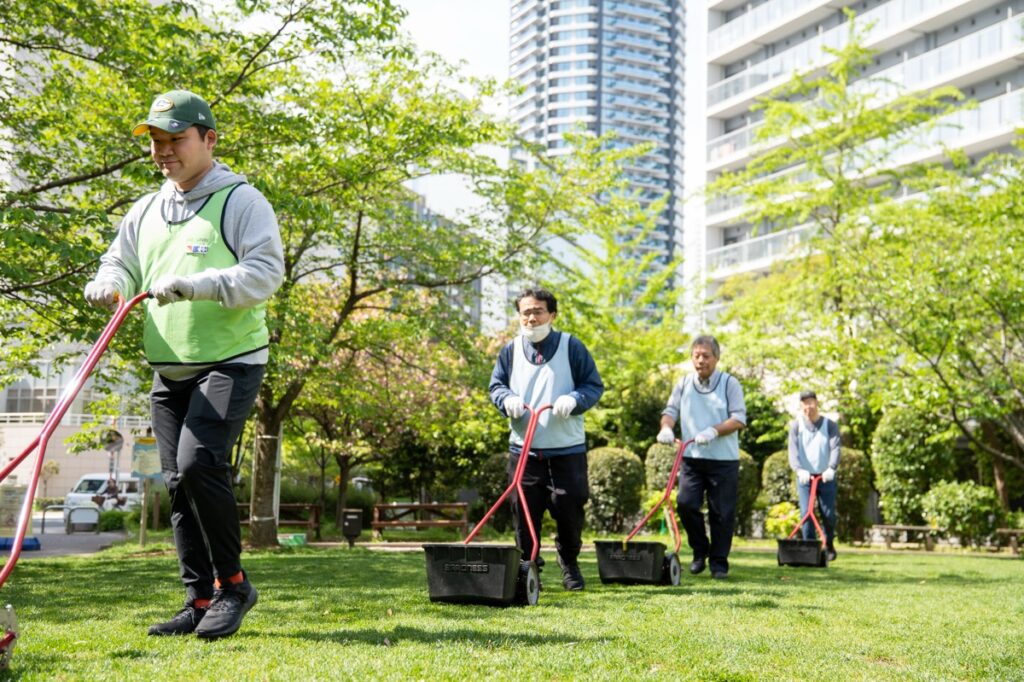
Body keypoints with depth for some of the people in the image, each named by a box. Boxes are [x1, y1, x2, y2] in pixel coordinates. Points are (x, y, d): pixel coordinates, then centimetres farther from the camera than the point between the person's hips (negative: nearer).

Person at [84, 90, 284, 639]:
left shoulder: (240, 201, -5)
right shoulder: (145, 212, 16)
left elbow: (266, 271, -15)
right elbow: (119, 262, 17)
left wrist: (196, 285, -26)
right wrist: (109, 284, -8)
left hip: (230, 362, -7)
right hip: (169, 370, 7)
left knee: (198, 463, -22)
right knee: (178, 484, 6)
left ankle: (232, 581, -4)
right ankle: (200, 600, 13)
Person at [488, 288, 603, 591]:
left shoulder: (572, 347, 0)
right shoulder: (510, 351, 8)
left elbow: (595, 385, 1)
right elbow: (496, 385, 11)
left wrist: (573, 399, -19)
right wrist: (507, 399, -12)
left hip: (567, 449, -2)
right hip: (523, 450, 2)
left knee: (569, 510, 3)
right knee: (524, 512, 1)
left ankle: (569, 564, 25)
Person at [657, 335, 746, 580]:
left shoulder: (730, 383, -1)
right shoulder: (684, 383, 9)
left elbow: (739, 419, -8)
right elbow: (671, 410, 8)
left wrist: (713, 431, -23)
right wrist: (666, 427, -15)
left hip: (723, 460, -3)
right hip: (692, 458, 3)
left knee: (721, 513, 1)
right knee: (686, 504, -7)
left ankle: (719, 562, 12)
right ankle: (700, 551, 14)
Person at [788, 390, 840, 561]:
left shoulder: (830, 425, 1)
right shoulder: (796, 426, 2)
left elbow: (835, 448, -13)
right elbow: (793, 450, -12)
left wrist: (831, 468, -32)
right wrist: (799, 469, -30)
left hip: (826, 477, 0)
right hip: (805, 477, 0)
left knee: (829, 514, -1)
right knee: (806, 513, -10)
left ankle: (829, 545, 23)